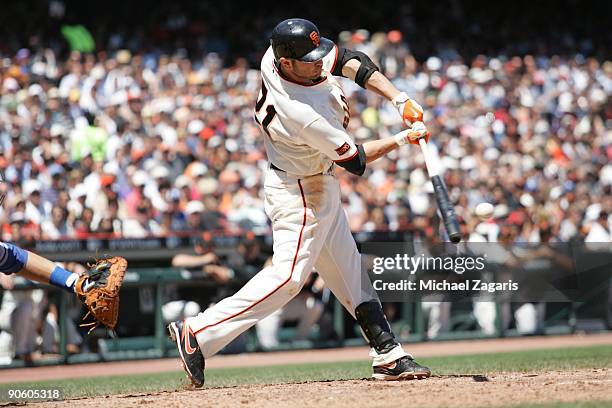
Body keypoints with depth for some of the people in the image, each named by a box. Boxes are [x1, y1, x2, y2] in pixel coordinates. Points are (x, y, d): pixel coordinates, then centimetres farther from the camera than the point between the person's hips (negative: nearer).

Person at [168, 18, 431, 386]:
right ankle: (199, 334, -14)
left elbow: (351, 61, 0)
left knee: (349, 269, 12)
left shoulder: (276, 54, -12)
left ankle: (389, 355, 18)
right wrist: (402, 139, -9)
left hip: (320, 188, 10)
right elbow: (356, 161, -21)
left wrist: (400, 99, -8)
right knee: (289, 275, -14)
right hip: (300, 194, -10)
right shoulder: (302, 113, -34)